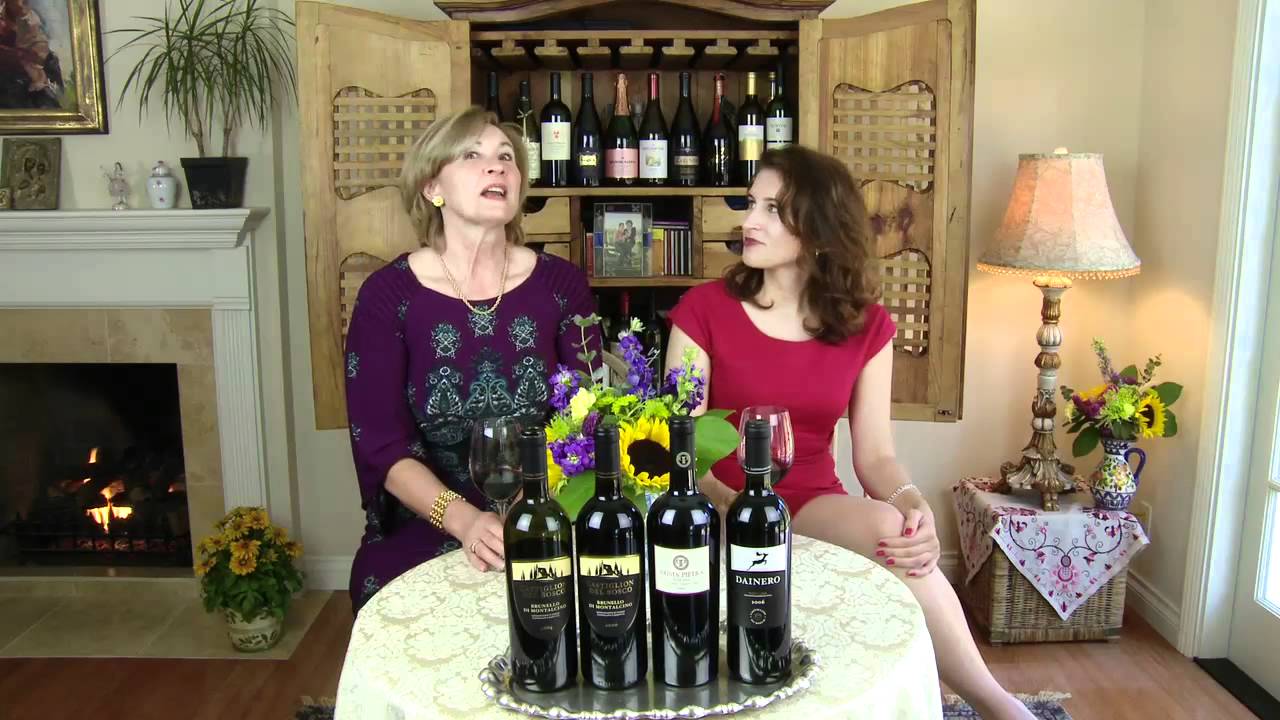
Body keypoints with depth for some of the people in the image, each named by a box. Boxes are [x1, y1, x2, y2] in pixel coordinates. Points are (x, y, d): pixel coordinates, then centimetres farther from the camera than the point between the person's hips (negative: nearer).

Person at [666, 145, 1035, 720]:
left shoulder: (867, 326, 2)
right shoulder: (703, 309, -6)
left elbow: (874, 455, 1)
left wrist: (914, 504, -22)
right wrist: (735, 507, -28)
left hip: (819, 507, 3)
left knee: (898, 531, -32)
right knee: (884, 529, -30)